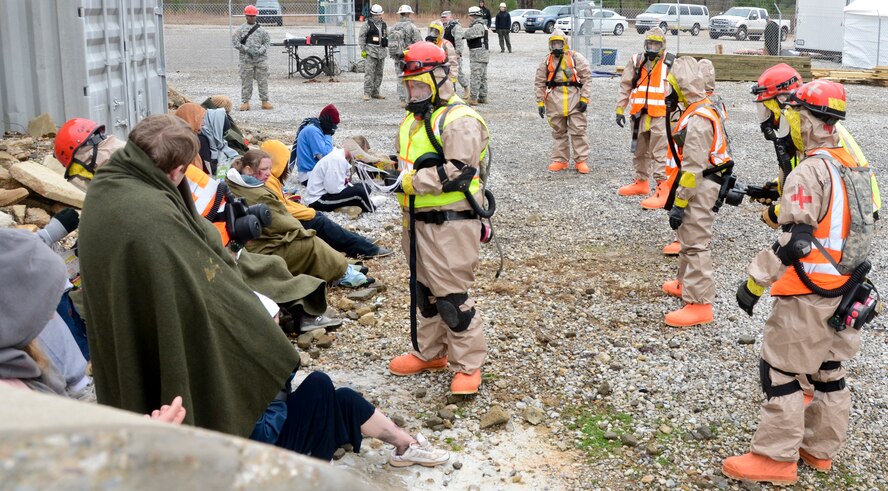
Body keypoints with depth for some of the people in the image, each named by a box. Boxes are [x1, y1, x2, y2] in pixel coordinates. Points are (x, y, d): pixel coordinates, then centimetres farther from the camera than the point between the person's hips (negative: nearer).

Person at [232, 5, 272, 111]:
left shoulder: (261, 29, 5)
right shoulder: (241, 29, 1)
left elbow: (267, 41, 7)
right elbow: (235, 41, -3)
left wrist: (261, 50, -9)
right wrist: (246, 49, -11)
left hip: (261, 58, 1)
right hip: (246, 59, -1)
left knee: (263, 80, 4)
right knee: (246, 81, 2)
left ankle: (265, 101, 11)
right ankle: (245, 102, 8)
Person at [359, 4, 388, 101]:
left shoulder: (384, 25, 13)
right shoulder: (367, 24, -2)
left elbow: (387, 36, 24)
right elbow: (361, 37, -4)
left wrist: (387, 46, 15)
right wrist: (363, 49, -9)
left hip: (381, 52, 6)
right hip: (370, 51, -6)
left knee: (379, 73, 9)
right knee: (369, 72, -11)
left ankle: (375, 92, 18)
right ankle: (367, 93, -11)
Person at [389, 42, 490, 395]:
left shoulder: (460, 120, -14)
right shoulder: (412, 119, 16)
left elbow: (458, 172, -25)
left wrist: (413, 181, -21)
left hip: (451, 224, -9)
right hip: (418, 221, 9)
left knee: (451, 296, -5)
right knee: (424, 290, 19)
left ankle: (468, 365, 6)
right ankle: (429, 352, 33)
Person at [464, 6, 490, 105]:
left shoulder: (478, 26, -15)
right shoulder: (483, 26, 18)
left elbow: (468, 34, -23)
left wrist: (469, 27, -4)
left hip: (477, 56, -10)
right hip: (483, 55, 10)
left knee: (476, 77, -10)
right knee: (483, 77, 13)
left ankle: (473, 99, -10)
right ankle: (483, 97, 17)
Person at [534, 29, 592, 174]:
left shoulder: (576, 58, 1)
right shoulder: (546, 61, 9)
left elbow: (587, 78, -2)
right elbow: (539, 83, 10)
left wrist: (584, 98, -8)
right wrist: (540, 102, 3)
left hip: (574, 99, -3)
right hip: (555, 101, 3)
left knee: (578, 131, -2)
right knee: (559, 132, 10)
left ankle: (581, 160, 5)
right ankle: (560, 160, 18)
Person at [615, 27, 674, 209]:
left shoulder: (670, 63, -2)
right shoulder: (636, 61, 8)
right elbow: (625, 86, 10)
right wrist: (620, 110, 6)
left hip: (660, 115, -5)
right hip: (639, 114, 5)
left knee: (660, 153, -11)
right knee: (640, 151, 18)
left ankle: (663, 190, -12)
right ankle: (641, 183, 33)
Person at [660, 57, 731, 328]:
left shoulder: (697, 120, -24)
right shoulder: (707, 109, 9)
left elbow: (693, 167, -26)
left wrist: (679, 203, -22)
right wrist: (680, 192, 24)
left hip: (700, 187, -11)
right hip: (706, 181, 11)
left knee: (696, 244, -7)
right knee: (689, 236, 25)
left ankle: (699, 304, -3)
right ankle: (686, 283, 42)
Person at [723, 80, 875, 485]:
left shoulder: (810, 172, -21)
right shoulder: (852, 166, 8)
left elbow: (795, 241, -24)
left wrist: (755, 281, -18)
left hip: (808, 294, -9)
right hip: (845, 288, 9)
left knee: (779, 371, 1)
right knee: (828, 371, 17)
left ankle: (777, 458, 7)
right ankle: (820, 449, 29)